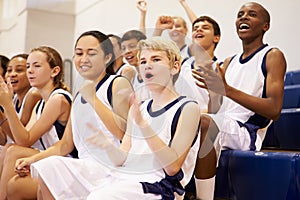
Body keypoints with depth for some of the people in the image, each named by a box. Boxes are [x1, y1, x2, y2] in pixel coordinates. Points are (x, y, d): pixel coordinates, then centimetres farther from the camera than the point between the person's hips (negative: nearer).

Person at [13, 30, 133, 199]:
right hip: (84, 169, 7)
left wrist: (93, 100, -18)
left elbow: (127, 134, -16)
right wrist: (32, 159, 2)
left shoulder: (119, 84, -4)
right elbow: (66, 144, 17)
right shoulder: (79, 95, 19)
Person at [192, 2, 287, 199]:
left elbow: (274, 110, -14)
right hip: (221, 126, 7)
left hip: (249, 132, -7)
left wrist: (227, 90, -23)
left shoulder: (273, 56, 1)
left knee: (203, 123, -32)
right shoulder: (229, 63, 20)